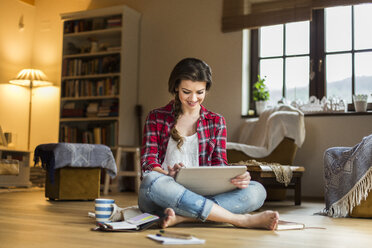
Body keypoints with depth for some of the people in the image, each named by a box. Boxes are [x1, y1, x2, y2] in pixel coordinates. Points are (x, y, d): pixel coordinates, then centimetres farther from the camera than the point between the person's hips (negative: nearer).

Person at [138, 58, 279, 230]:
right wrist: (169, 176, -24)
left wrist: (235, 178, -17)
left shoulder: (216, 122, 16)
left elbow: (219, 165, 7)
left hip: (201, 196, 2)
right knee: (152, 181, -38)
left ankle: (180, 217, -36)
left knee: (256, 191, -21)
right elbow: (148, 161, 0)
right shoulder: (156, 118, 10)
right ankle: (241, 220, -33)